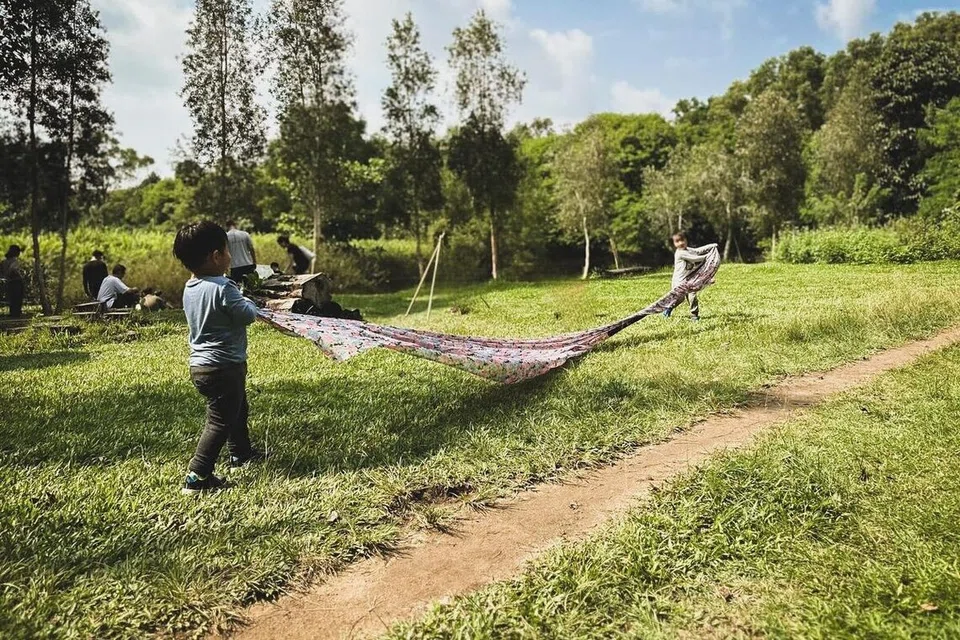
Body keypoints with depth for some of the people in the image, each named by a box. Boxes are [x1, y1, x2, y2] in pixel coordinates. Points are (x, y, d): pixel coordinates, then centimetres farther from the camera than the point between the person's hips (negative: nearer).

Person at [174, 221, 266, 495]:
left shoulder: (190, 288, 7)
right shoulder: (223, 288, -22)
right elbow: (247, 315, -20)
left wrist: (237, 300, 14)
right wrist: (248, 302, 0)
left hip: (201, 363, 10)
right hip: (222, 367, -10)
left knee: (238, 409, 28)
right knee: (220, 421, -3)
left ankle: (241, 452, 45)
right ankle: (197, 476, -3)